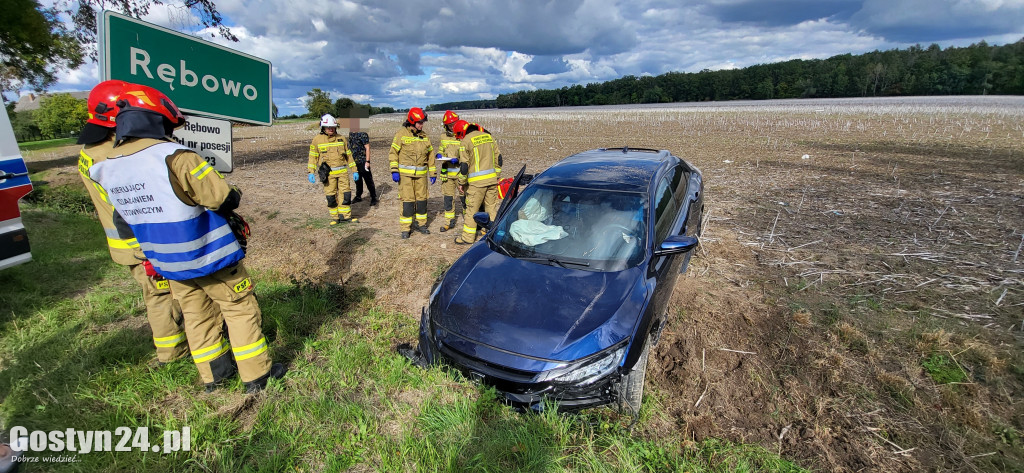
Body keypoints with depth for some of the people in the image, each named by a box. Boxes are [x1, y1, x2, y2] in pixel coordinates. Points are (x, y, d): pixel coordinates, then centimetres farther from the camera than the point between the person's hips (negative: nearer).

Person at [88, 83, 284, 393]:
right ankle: (257, 375, 15)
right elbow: (223, 199, -21)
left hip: (168, 263, 7)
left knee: (196, 315, 19)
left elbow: (124, 217, 12)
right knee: (240, 309, 6)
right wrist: (233, 196, 1)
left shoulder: (107, 169, 1)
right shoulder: (173, 156, -22)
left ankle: (213, 375, 32)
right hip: (208, 256, -6)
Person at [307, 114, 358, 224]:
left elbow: (348, 155, 13)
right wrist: (311, 172, -4)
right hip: (328, 173, -2)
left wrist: (354, 171, 9)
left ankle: (346, 215, 12)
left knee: (346, 194, 0)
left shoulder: (342, 139, 8)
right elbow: (313, 157, 4)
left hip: (342, 172, 2)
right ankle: (335, 217, 15)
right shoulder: (317, 140, 3)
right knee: (331, 197, 1)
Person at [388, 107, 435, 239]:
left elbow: (430, 154, 16)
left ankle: (420, 223, 22)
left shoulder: (424, 135, 11)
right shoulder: (401, 134, -2)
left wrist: (433, 173, 14)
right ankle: (405, 228, 4)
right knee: (407, 200, -5)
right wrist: (394, 171, -11)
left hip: (421, 174, 4)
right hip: (405, 173, -4)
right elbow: (393, 152, -2)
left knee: (422, 199, 8)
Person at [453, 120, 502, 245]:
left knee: (472, 209, 3)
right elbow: (498, 158, 14)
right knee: (492, 207, 13)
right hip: (492, 178, 6)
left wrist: (462, 182, 2)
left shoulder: (465, 142, -7)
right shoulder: (488, 136, 11)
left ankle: (468, 237, 10)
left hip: (477, 181, -6)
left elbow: (464, 165, -9)